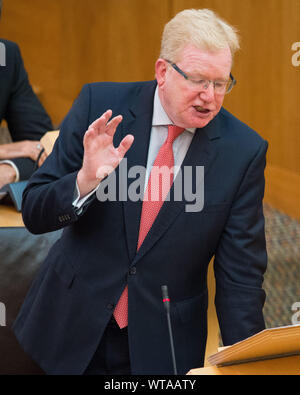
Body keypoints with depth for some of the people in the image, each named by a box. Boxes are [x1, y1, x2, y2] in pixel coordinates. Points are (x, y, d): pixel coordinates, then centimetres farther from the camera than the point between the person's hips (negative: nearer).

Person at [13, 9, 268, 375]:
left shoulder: (244, 151, -10)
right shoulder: (99, 104, -9)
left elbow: (241, 274, -7)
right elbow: (34, 214, -8)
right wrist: (85, 180, -27)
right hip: (69, 331, 1)